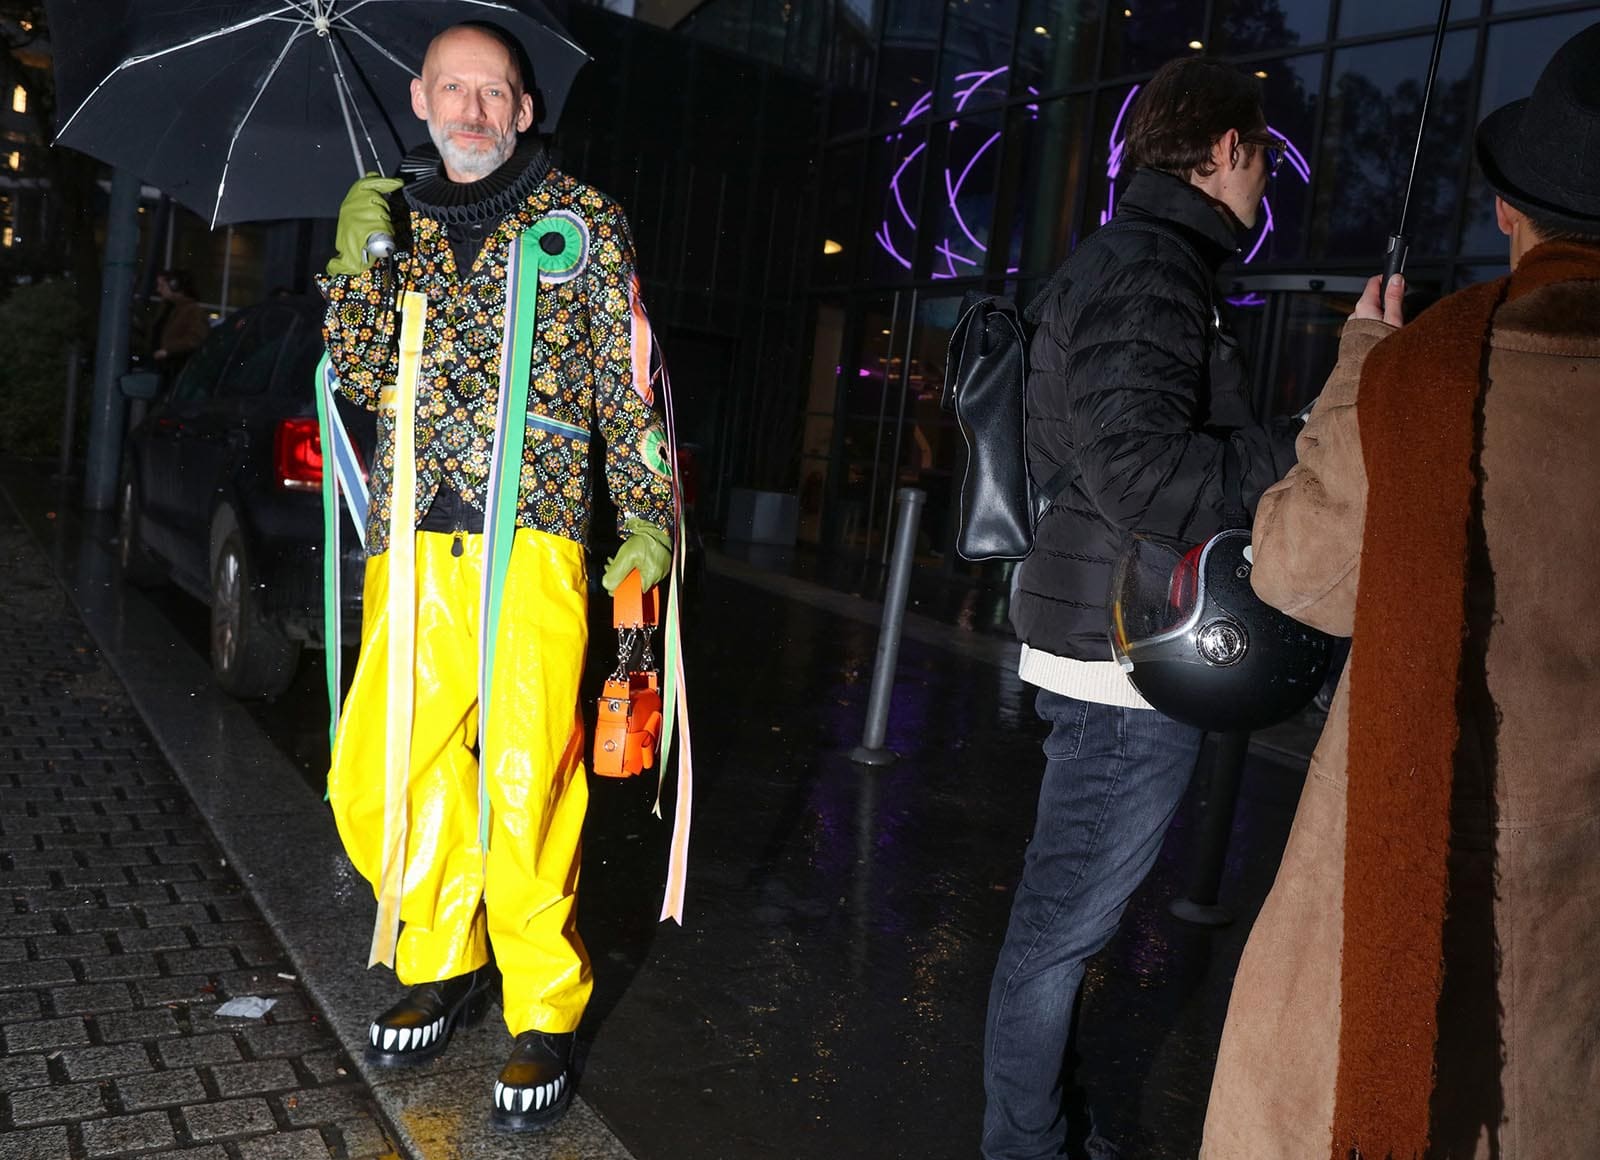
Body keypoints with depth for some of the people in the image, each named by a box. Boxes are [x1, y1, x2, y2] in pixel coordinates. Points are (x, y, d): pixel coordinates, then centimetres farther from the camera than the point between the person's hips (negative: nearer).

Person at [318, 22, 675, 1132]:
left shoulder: (581, 219, 9)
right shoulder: (396, 218, 18)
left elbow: (629, 377, 7)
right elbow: (365, 374, 10)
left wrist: (649, 515, 1)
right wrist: (360, 263, -6)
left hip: (533, 532, -4)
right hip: (413, 541, 4)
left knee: (525, 783, -10)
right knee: (376, 779, 3)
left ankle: (544, 1011, 8)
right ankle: (444, 961, 26)